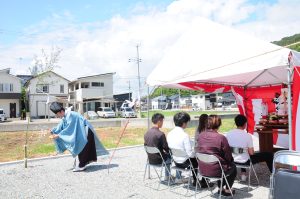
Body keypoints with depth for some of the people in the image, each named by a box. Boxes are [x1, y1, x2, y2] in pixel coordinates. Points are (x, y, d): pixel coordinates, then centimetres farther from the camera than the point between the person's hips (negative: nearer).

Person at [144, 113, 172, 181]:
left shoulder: (146, 133, -2)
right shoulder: (160, 134, -24)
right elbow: (166, 148, -18)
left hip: (150, 160, 8)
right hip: (158, 160, -8)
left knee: (167, 155, 31)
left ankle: (167, 177, 39)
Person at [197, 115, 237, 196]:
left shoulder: (200, 135, -6)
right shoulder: (221, 138, -21)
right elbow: (228, 156, -11)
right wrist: (231, 160, 13)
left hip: (202, 169, 5)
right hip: (216, 171, -5)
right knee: (233, 167, 26)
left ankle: (220, 188, 40)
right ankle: (227, 190, 33)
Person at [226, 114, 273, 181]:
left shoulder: (228, 134, -10)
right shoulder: (247, 136, -20)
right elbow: (251, 153, -17)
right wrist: (250, 151, 6)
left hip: (232, 160, 5)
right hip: (245, 161, -5)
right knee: (268, 155, 12)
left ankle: (243, 174, 38)